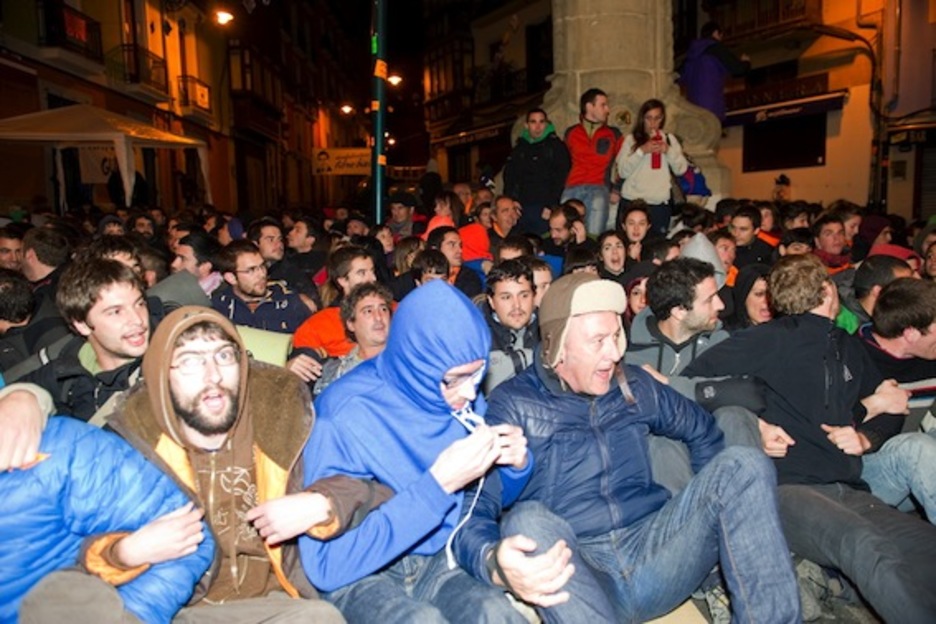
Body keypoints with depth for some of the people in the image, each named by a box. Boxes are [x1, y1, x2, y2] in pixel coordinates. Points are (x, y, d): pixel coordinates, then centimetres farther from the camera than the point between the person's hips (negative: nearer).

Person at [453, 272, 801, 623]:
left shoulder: (635, 387, 12)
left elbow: (701, 430, 29)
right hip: (572, 571, -4)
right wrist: (496, 564, -39)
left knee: (741, 465, -13)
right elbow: (474, 508, -16)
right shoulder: (512, 403, -5)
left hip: (651, 554, 5)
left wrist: (711, 509, 15)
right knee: (528, 520, -37)